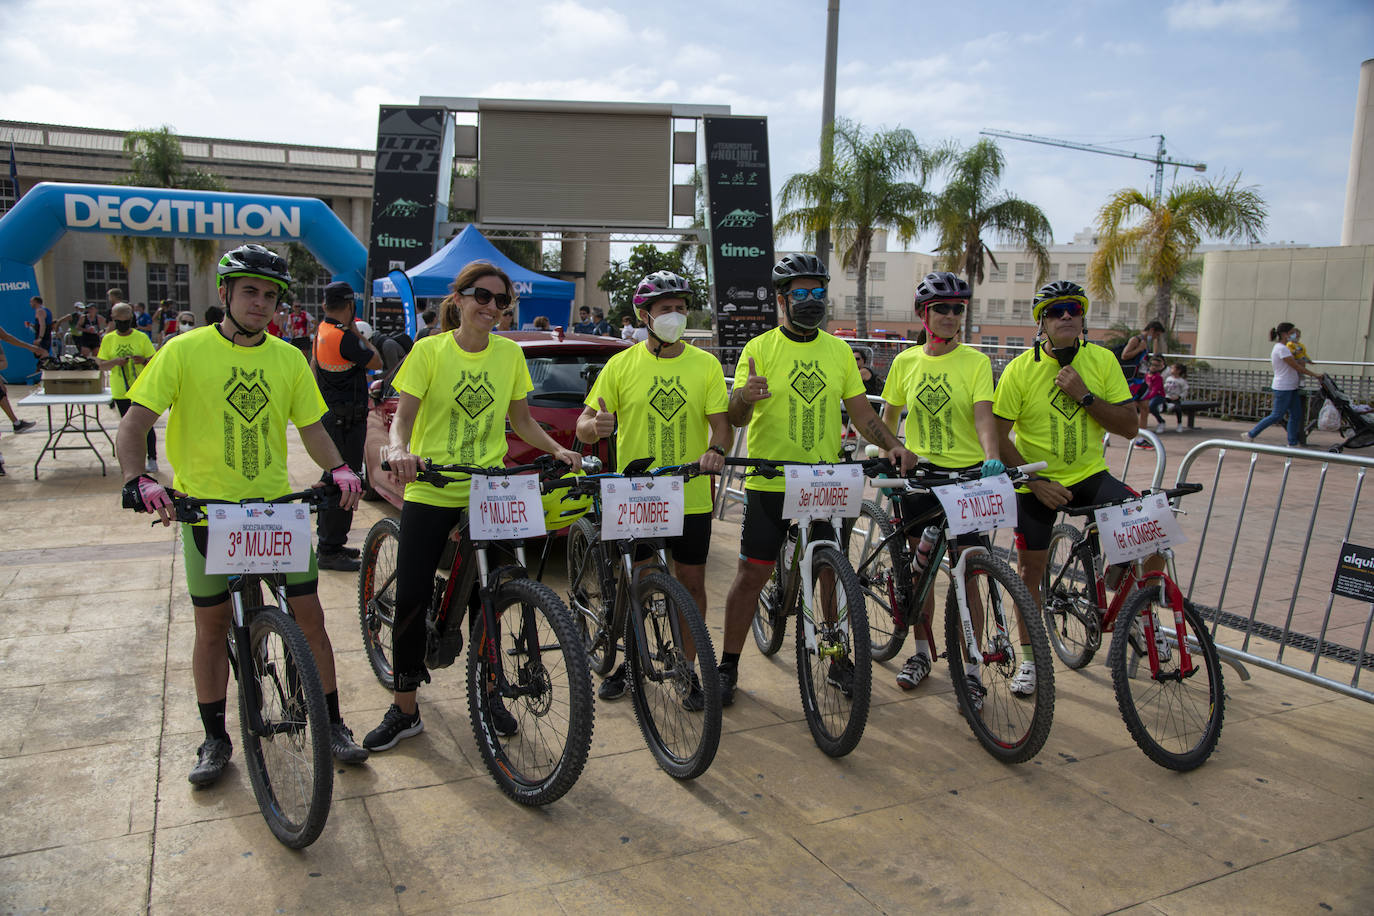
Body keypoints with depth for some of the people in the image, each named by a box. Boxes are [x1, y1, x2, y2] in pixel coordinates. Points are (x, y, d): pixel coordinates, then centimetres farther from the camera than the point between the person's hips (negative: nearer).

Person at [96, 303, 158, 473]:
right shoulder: (108, 339, 4)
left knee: (146, 425, -4)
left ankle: (152, 460, 3)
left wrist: (143, 361, -22)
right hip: (120, 392, 3)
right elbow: (102, 365, 4)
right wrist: (115, 362, -17)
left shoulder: (141, 338, -2)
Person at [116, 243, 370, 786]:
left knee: (309, 617, 2)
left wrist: (338, 469, -12)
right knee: (212, 626, 8)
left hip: (276, 507, 2)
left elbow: (311, 427, 7)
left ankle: (333, 726, 17)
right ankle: (215, 740, 25)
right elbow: (135, 422, -8)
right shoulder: (184, 350, -6)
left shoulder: (289, 359, 3)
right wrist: (138, 480, -26)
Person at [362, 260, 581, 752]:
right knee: (410, 599, 1)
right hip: (429, 492, -2)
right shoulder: (430, 350, -3)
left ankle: (488, 689, 28)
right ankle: (404, 710, 16)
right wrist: (398, 448, -30)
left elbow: (521, 421, 11)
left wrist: (558, 449, -4)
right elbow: (402, 416, -9)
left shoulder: (510, 353, 5)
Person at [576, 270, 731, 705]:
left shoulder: (706, 365, 3)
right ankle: (627, 661, 29)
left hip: (691, 498, 1)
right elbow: (585, 423, 0)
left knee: (691, 584, 7)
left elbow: (720, 423, -2)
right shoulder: (621, 365, 1)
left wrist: (716, 449, -25)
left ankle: (687, 668, 23)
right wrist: (595, 425, -24)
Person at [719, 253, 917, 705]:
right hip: (769, 484, -3)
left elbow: (861, 412, 12)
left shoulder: (838, 351, 9)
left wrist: (893, 445, -5)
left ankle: (839, 661, 26)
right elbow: (736, 419, -7)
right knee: (751, 573, 1)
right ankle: (728, 665, 14)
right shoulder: (759, 349, -2)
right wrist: (744, 397, -31)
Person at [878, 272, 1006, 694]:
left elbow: (984, 415, -16)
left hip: (966, 475, -3)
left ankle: (970, 667, 12)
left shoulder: (976, 361, -4)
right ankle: (921, 652, 28)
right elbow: (888, 417, 12)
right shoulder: (906, 362, 5)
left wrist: (992, 458, -32)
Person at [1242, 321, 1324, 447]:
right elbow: (1296, 366, -15)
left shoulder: (1281, 348, 15)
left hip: (1292, 388, 10)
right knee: (1277, 416, -5)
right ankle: (1250, 435, 2)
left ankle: (1292, 443, 12)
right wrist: (1314, 374, -9)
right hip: (1283, 388, -10)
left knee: (1296, 415, 8)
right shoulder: (1281, 349, -16)